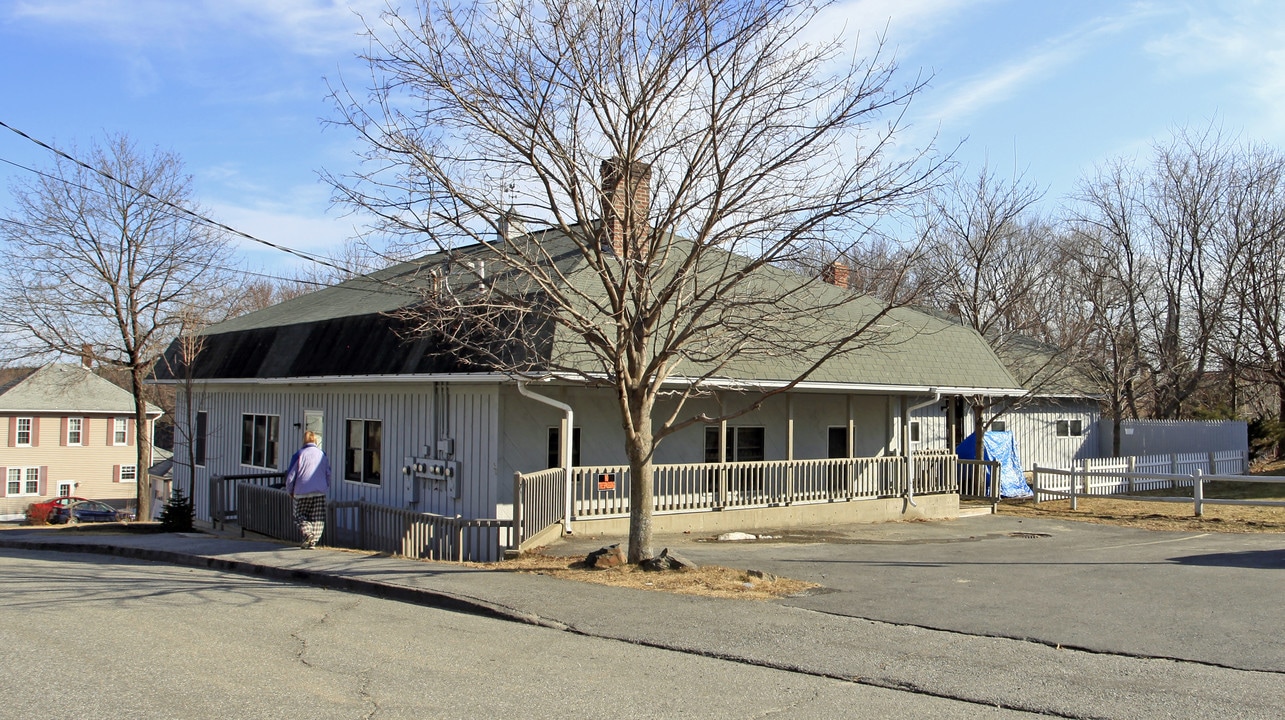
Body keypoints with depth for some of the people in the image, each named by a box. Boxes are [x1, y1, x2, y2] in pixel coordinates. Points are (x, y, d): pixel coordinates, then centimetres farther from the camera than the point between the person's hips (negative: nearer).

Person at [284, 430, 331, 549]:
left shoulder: (299, 454, -3)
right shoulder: (322, 455, 8)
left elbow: (291, 475, -2)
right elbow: (328, 474, 15)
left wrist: (290, 491, 11)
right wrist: (325, 489, 26)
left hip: (302, 492, -3)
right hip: (320, 492, 3)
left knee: (300, 515, 11)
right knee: (317, 518, 6)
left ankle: (307, 533, -13)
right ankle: (313, 542, -1)